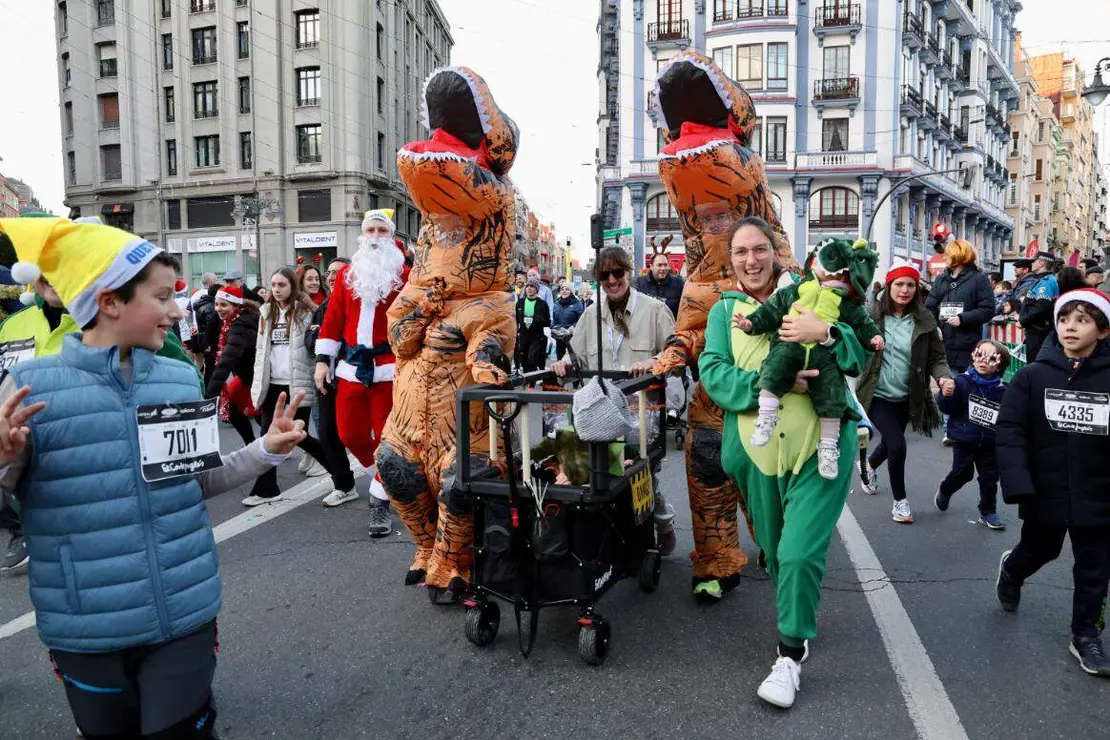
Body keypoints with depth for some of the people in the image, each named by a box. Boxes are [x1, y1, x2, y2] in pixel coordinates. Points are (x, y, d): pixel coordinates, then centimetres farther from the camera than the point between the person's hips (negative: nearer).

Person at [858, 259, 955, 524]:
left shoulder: (925, 319, -6)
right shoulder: (873, 315, -11)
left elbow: (936, 357, -3)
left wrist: (944, 377, -22)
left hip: (906, 397, 4)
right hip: (877, 394, -3)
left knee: (890, 443, 22)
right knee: (897, 445, -14)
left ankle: (870, 465, 58)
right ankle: (900, 500, 10)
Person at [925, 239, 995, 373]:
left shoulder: (979, 279, 1)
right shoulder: (940, 280, 14)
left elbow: (988, 310, -6)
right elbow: (929, 307, 8)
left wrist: (962, 318, -17)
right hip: (942, 346, 4)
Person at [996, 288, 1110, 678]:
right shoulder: (1032, 376, -9)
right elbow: (1010, 431, -11)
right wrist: (1018, 484, -21)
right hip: (1045, 491, 0)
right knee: (1039, 551, 19)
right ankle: (1010, 570, 52)